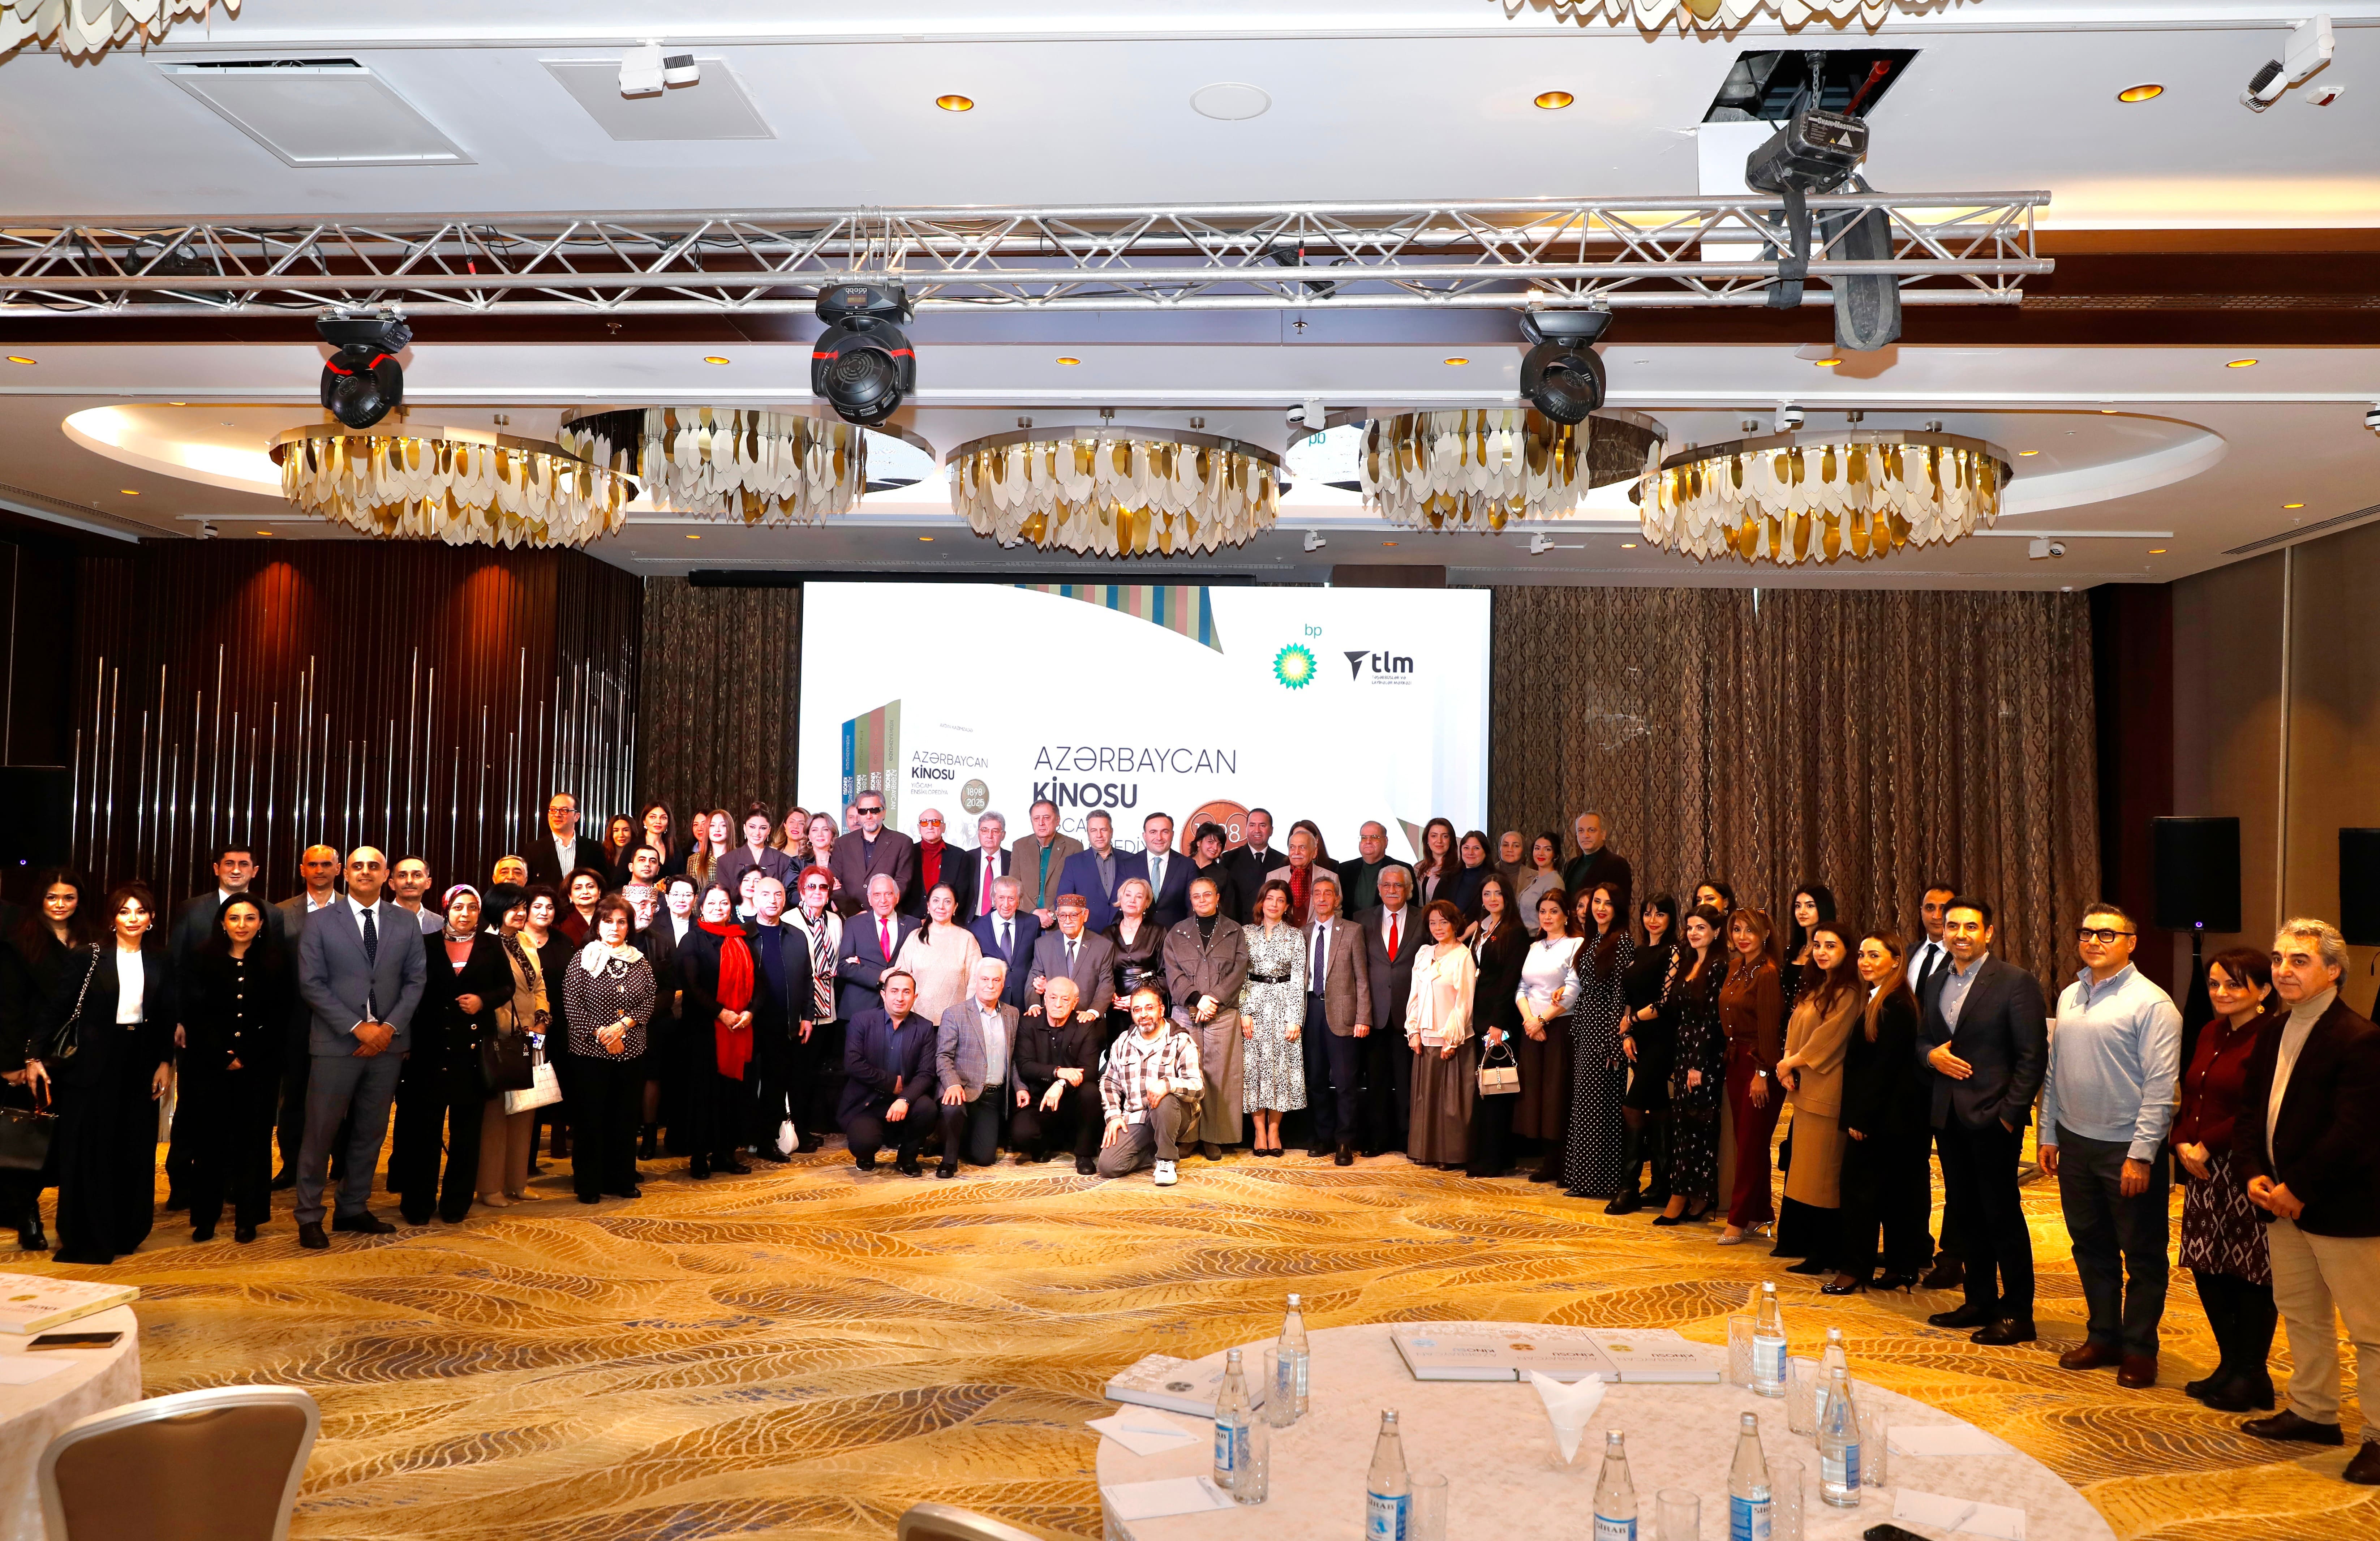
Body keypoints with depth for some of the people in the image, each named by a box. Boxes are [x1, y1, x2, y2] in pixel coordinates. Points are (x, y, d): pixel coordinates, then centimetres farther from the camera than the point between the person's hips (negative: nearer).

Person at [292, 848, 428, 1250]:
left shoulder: (406, 923, 8)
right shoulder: (321, 922, 0)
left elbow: (416, 979, 6)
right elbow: (311, 983, -5)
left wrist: (390, 1026, -8)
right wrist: (358, 1028, -13)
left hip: (388, 1043, 3)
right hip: (337, 1044, -3)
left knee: (371, 1133, 10)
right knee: (320, 1134, 1)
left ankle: (353, 1210, 22)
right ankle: (309, 1217, 12)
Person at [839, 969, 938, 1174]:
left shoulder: (924, 1028, 2)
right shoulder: (862, 1020, -2)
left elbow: (926, 1074, -7)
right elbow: (853, 1064, -12)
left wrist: (905, 1100, -26)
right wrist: (892, 1084, -14)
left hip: (902, 1103, 2)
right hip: (864, 1104, -2)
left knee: (926, 1107, -30)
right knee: (864, 1142, -31)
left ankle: (907, 1157, 1)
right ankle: (866, 1154, 11)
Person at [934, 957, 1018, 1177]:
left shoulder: (1012, 1015, 12)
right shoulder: (955, 1014, -1)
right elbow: (943, 1056, -6)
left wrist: (1020, 1087, 3)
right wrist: (953, 1084, -23)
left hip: (994, 1097, 4)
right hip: (963, 1090, -4)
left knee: (985, 1157, -5)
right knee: (953, 1109, -39)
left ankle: (961, 1143, 29)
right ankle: (949, 1159, -13)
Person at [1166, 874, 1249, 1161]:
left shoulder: (1235, 932, 11)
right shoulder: (1177, 933, 13)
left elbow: (1239, 972, 2)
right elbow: (1173, 973, 3)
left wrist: (1214, 999, -10)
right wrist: (1196, 999, -11)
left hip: (1224, 1014, -1)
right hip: (1185, 1014, 1)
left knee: (1219, 1074, -3)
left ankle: (1214, 1137, 2)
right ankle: (1186, 1136, 2)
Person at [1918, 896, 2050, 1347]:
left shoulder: (2015, 982, -9)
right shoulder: (1937, 984, 12)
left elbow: (2032, 1056, -11)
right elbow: (1921, 1038, 20)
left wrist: (2010, 1113, -15)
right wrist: (1931, 1054, -4)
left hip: (1992, 1117, -6)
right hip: (1948, 1115, 7)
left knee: (2003, 1213, 0)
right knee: (1968, 1213, 13)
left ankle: (2018, 1314, 9)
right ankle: (1980, 1301, 24)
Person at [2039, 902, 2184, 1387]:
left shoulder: (2150, 1003, -11)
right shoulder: (2069, 997, 10)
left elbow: (2161, 1085, -14)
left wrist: (2141, 1153, -17)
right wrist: (2048, 1136, 12)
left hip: (2127, 1150, -6)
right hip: (2075, 1145, 6)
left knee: (2142, 1256, 6)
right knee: (2091, 1247, 16)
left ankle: (2139, 1349, 18)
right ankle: (2104, 1336, 29)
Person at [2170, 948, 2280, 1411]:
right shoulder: (2210, 1034, 13)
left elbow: (2262, 1112, -19)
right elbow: (2191, 1098, 16)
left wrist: (2207, 1146, -16)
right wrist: (2182, 1143, 1)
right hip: (2204, 1169, 8)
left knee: (2251, 1275, 3)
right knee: (2208, 1269, 14)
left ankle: (2252, 1375, 17)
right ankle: (2230, 1365, 29)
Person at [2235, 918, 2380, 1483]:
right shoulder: (2273, 1037, 11)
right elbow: (2251, 1113, 13)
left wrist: (2296, 1189, -17)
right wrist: (2255, 1175, -2)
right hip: (2283, 1203, 8)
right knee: (2300, 1315, 18)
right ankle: (2313, 1413, 31)